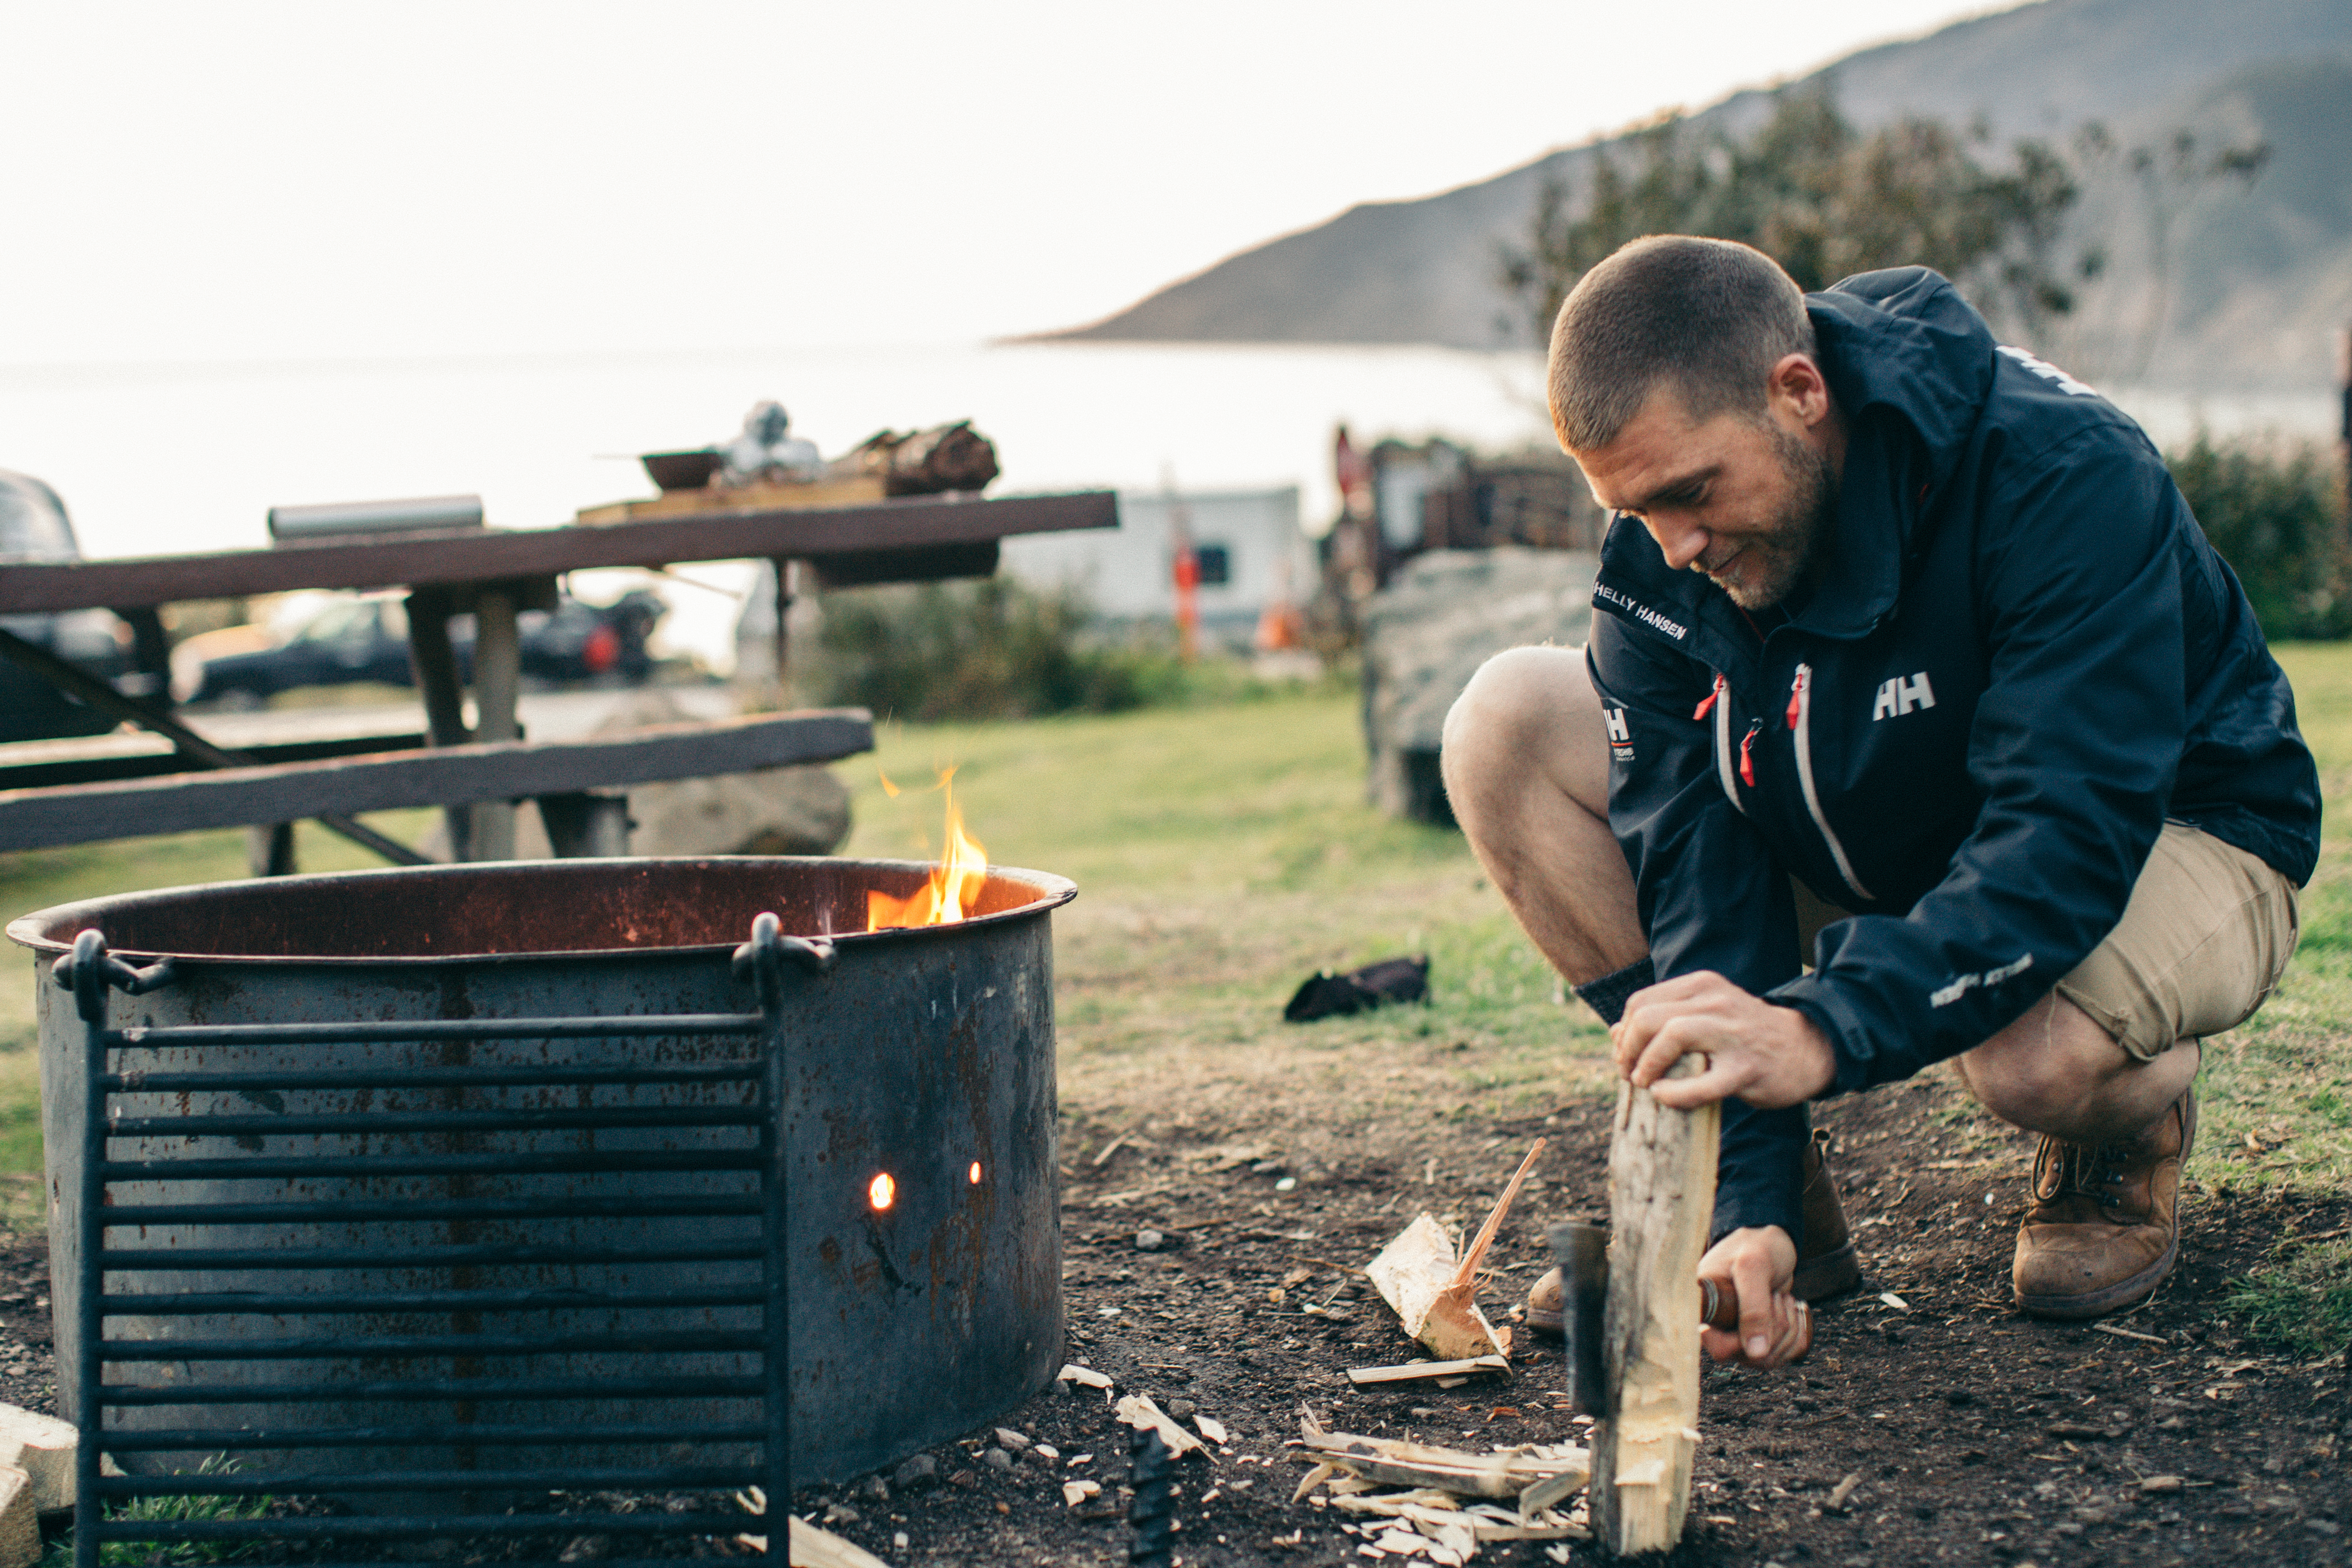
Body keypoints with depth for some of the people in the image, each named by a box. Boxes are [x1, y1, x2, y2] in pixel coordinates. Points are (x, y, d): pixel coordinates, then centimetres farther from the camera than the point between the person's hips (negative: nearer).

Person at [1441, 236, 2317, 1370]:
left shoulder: (2064, 477, -32)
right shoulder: (1660, 553, -17)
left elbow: (2070, 845, -39)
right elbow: (1697, 860, -21)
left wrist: (1825, 1029, -53)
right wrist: (1748, 1210, -31)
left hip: (2172, 840, -5)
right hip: (1877, 848, 5)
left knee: (2033, 1047, -42)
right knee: (1506, 728, -15)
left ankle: (2133, 1134, 0)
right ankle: (1780, 1200, -9)